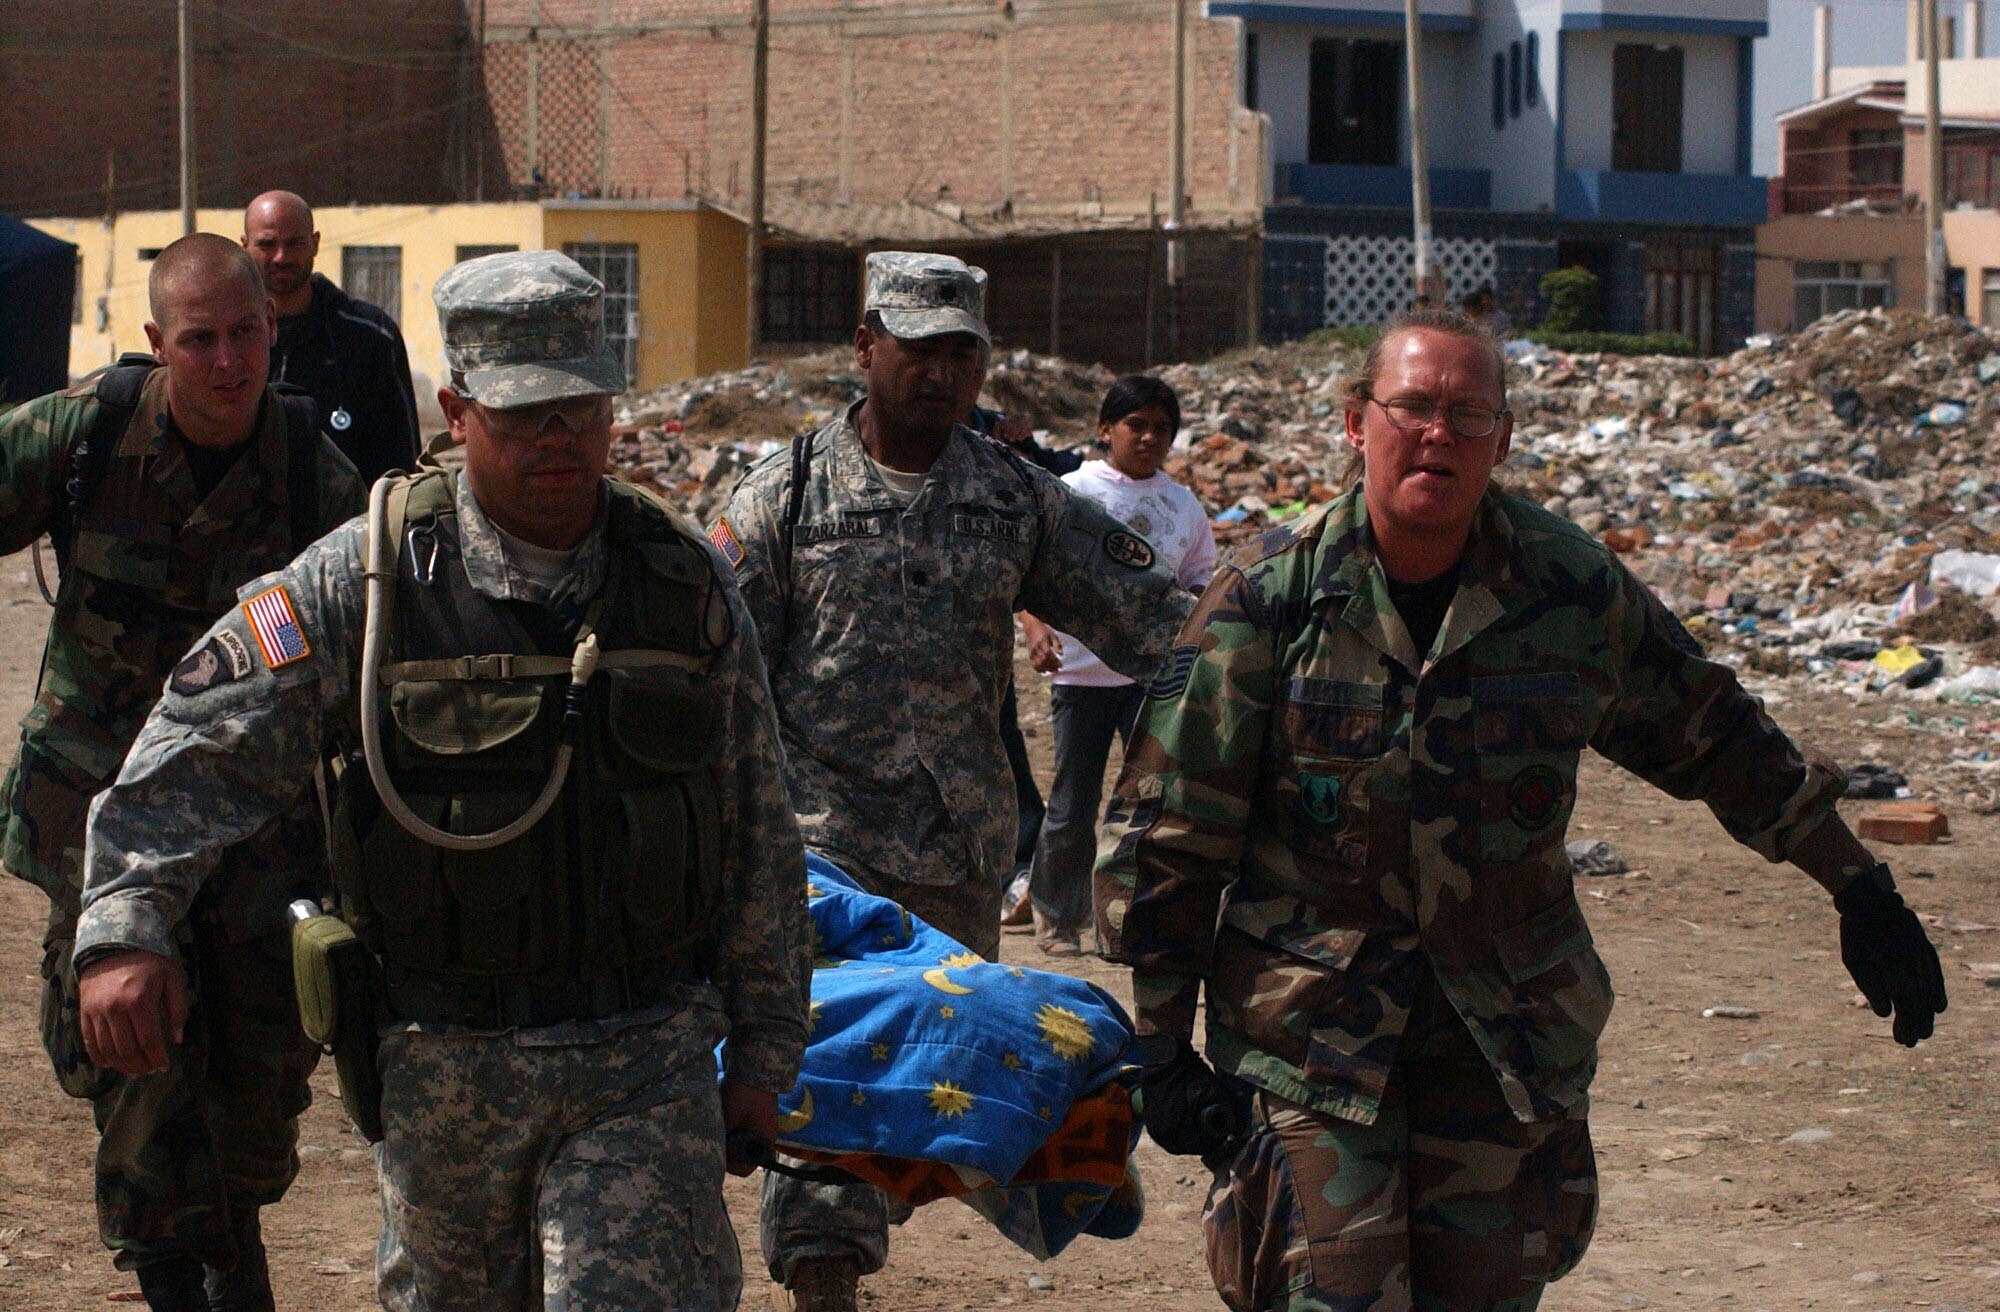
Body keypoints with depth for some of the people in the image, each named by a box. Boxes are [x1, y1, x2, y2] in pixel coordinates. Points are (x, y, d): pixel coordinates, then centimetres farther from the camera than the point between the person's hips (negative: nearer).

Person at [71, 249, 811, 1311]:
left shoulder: (686, 584, 2)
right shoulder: (368, 579, -5)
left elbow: (758, 834, 8)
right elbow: (197, 753, -6)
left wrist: (762, 1054, 10)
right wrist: (124, 929, -20)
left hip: (647, 1059, 0)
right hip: (445, 1060, 0)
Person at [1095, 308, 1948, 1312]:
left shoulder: (1572, 587, -1)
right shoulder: (1273, 595, -8)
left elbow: (1713, 739, 13)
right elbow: (1168, 834, -4)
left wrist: (1860, 890, 15)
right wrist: (1164, 1044, -5)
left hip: (1513, 1036, 3)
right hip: (1310, 1032, -3)